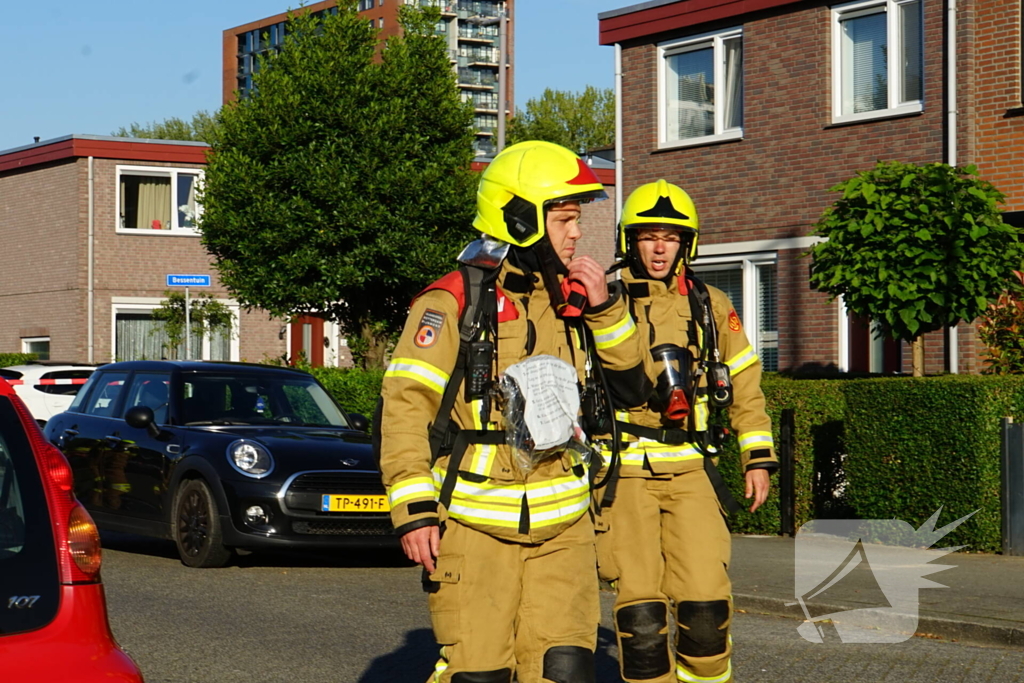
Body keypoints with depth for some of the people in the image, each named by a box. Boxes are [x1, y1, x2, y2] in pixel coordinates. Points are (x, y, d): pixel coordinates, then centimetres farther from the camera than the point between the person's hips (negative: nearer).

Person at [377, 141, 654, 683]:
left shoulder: (571, 301, 13)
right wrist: (414, 509, -18)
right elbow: (405, 404, -11)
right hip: (474, 529, -5)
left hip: (562, 529, 5)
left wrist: (605, 309, 1)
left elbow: (634, 387, 16)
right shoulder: (455, 301, -6)